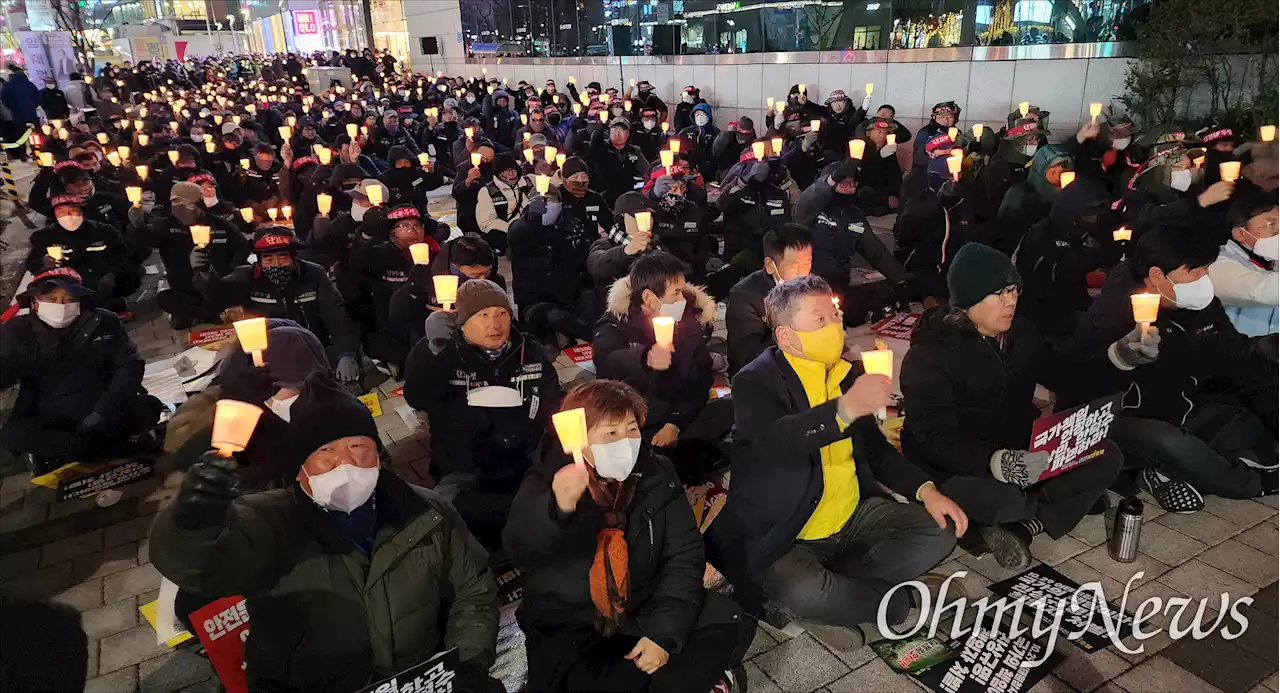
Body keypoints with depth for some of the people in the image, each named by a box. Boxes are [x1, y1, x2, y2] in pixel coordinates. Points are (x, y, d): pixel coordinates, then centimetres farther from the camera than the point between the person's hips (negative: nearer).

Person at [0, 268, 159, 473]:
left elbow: (129, 366, -5)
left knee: (148, 408, -27)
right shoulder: (17, 332, 0)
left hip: (105, 414, 0)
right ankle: (117, 447, -25)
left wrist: (102, 412, -17)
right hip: (50, 422, 0)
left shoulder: (104, 322, -1)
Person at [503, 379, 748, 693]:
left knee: (727, 623, -15)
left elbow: (683, 555, -3)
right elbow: (520, 550, -27)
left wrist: (665, 631, -16)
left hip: (646, 613, 2)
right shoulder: (547, 481, -9)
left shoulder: (657, 475, -1)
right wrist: (559, 508, -48)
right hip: (568, 627, -2)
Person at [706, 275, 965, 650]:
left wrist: (926, 490, 2)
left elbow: (875, 447, 16)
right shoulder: (755, 383, -16)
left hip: (854, 516, 7)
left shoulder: (848, 373, 6)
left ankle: (825, 592, -5)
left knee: (939, 532, -3)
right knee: (802, 593, -34)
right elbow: (774, 441, -37)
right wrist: (846, 408, -48)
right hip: (784, 536, -7)